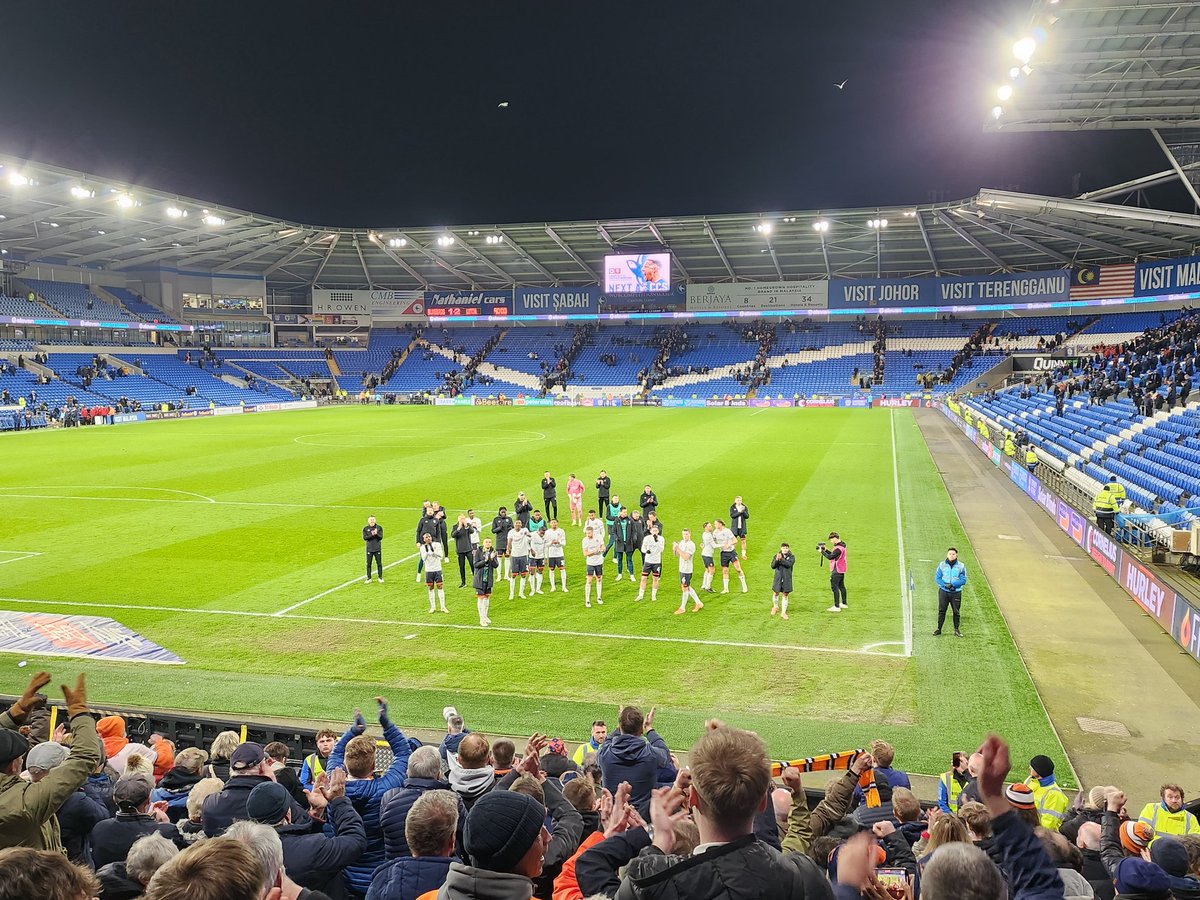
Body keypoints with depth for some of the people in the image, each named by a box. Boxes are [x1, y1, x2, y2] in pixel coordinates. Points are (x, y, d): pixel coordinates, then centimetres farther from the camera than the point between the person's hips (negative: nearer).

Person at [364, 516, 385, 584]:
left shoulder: (379, 527, 1)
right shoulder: (365, 528, 2)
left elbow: (381, 537, -6)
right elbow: (364, 537, -9)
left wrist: (376, 534, -25)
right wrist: (371, 535, -22)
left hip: (378, 549, 0)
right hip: (369, 549, 0)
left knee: (379, 563, 4)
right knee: (368, 564, 4)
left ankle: (380, 577, 14)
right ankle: (369, 578, 13)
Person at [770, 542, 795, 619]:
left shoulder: (791, 556, -2)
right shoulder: (777, 556, 0)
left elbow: (789, 564, -21)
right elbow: (772, 566, -9)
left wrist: (781, 559, -29)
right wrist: (777, 560, -26)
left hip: (787, 579, -1)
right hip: (778, 578, 1)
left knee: (785, 595, 4)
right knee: (776, 593, 8)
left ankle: (784, 612, 14)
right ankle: (775, 606, 38)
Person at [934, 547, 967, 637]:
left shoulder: (961, 566, 0)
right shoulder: (942, 565, 3)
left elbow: (963, 580, -5)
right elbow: (937, 578, 0)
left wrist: (952, 584, -17)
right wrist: (945, 585, -16)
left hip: (956, 592, 0)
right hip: (943, 591, 0)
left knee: (957, 612, 4)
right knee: (941, 611, 2)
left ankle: (957, 630, 16)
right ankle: (939, 629, 9)